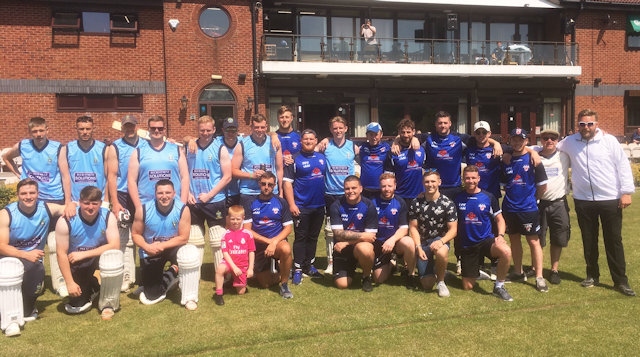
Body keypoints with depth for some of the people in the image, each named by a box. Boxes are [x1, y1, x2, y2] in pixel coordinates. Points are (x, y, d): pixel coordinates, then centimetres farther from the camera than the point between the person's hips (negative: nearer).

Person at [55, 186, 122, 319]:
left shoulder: (108, 216, -19)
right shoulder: (65, 221, -22)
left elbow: (115, 246, -23)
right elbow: (61, 253, -18)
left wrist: (83, 254, -27)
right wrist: (70, 283, -19)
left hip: (100, 256, 0)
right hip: (76, 264, 0)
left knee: (114, 257, -36)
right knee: (74, 307, -2)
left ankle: (108, 304, -14)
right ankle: (92, 287, 34)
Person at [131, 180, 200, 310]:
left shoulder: (183, 210, -22)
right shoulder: (143, 210, -18)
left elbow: (183, 238, -19)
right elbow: (135, 234, -7)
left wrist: (161, 246, -26)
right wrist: (147, 247, -26)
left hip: (173, 247, -1)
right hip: (150, 252, 1)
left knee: (191, 254, -37)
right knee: (150, 297, 4)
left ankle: (189, 298, -17)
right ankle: (173, 271, 35)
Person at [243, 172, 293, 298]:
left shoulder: (281, 202, -3)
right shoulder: (251, 203, -3)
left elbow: (288, 228, -6)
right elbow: (247, 230, -7)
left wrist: (274, 242, -23)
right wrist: (268, 240, -17)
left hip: (277, 242, -1)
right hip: (258, 245, 1)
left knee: (286, 249, -37)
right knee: (265, 284, 3)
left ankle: (284, 284, -14)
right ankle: (276, 273, 38)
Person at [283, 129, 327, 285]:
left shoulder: (322, 158, 9)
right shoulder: (295, 159, -5)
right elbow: (287, 182, -9)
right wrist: (291, 204, -16)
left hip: (319, 206, 5)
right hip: (301, 207, -5)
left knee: (313, 237, 13)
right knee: (300, 238, -1)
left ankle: (310, 265, 25)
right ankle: (298, 269, 5)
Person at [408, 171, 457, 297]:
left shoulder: (448, 203, -7)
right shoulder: (416, 203, -3)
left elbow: (453, 229, -8)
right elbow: (413, 227, -1)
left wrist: (441, 241, -27)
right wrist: (419, 247, -13)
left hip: (440, 239, -1)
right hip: (423, 241, 2)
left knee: (441, 253, -41)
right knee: (427, 285, -5)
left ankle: (441, 282, -11)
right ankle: (433, 269, 33)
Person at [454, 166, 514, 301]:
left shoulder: (488, 197, -2)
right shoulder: (458, 198, 0)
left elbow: (499, 219, 4)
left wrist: (500, 235, -13)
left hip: (486, 240, -1)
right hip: (466, 245, 1)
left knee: (506, 252, -35)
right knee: (468, 287, 1)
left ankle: (499, 287, -13)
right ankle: (474, 272, 38)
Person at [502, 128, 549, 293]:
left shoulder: (533, 160, -4)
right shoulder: (506, 160, 7)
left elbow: (542, 186, -2)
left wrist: (531, 198, 7)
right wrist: (512, 195, 10)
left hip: (528, 209, -4)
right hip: (509, 208, 4)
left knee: (534, 241, -3)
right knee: (514, 240, 13)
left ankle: (539, 277, 2)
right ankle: (518, 272, 26)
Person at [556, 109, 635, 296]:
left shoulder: (609, 140, -3)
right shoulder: (570, 142, 3)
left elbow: (623, 165, -2)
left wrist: (626, 191, -6)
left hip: (610, 200, -2)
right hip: (583, 201, 2)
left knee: (614, 241, 4)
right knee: (589, 241, 13)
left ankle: (621, 281, 13)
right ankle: (592, 275, 28)